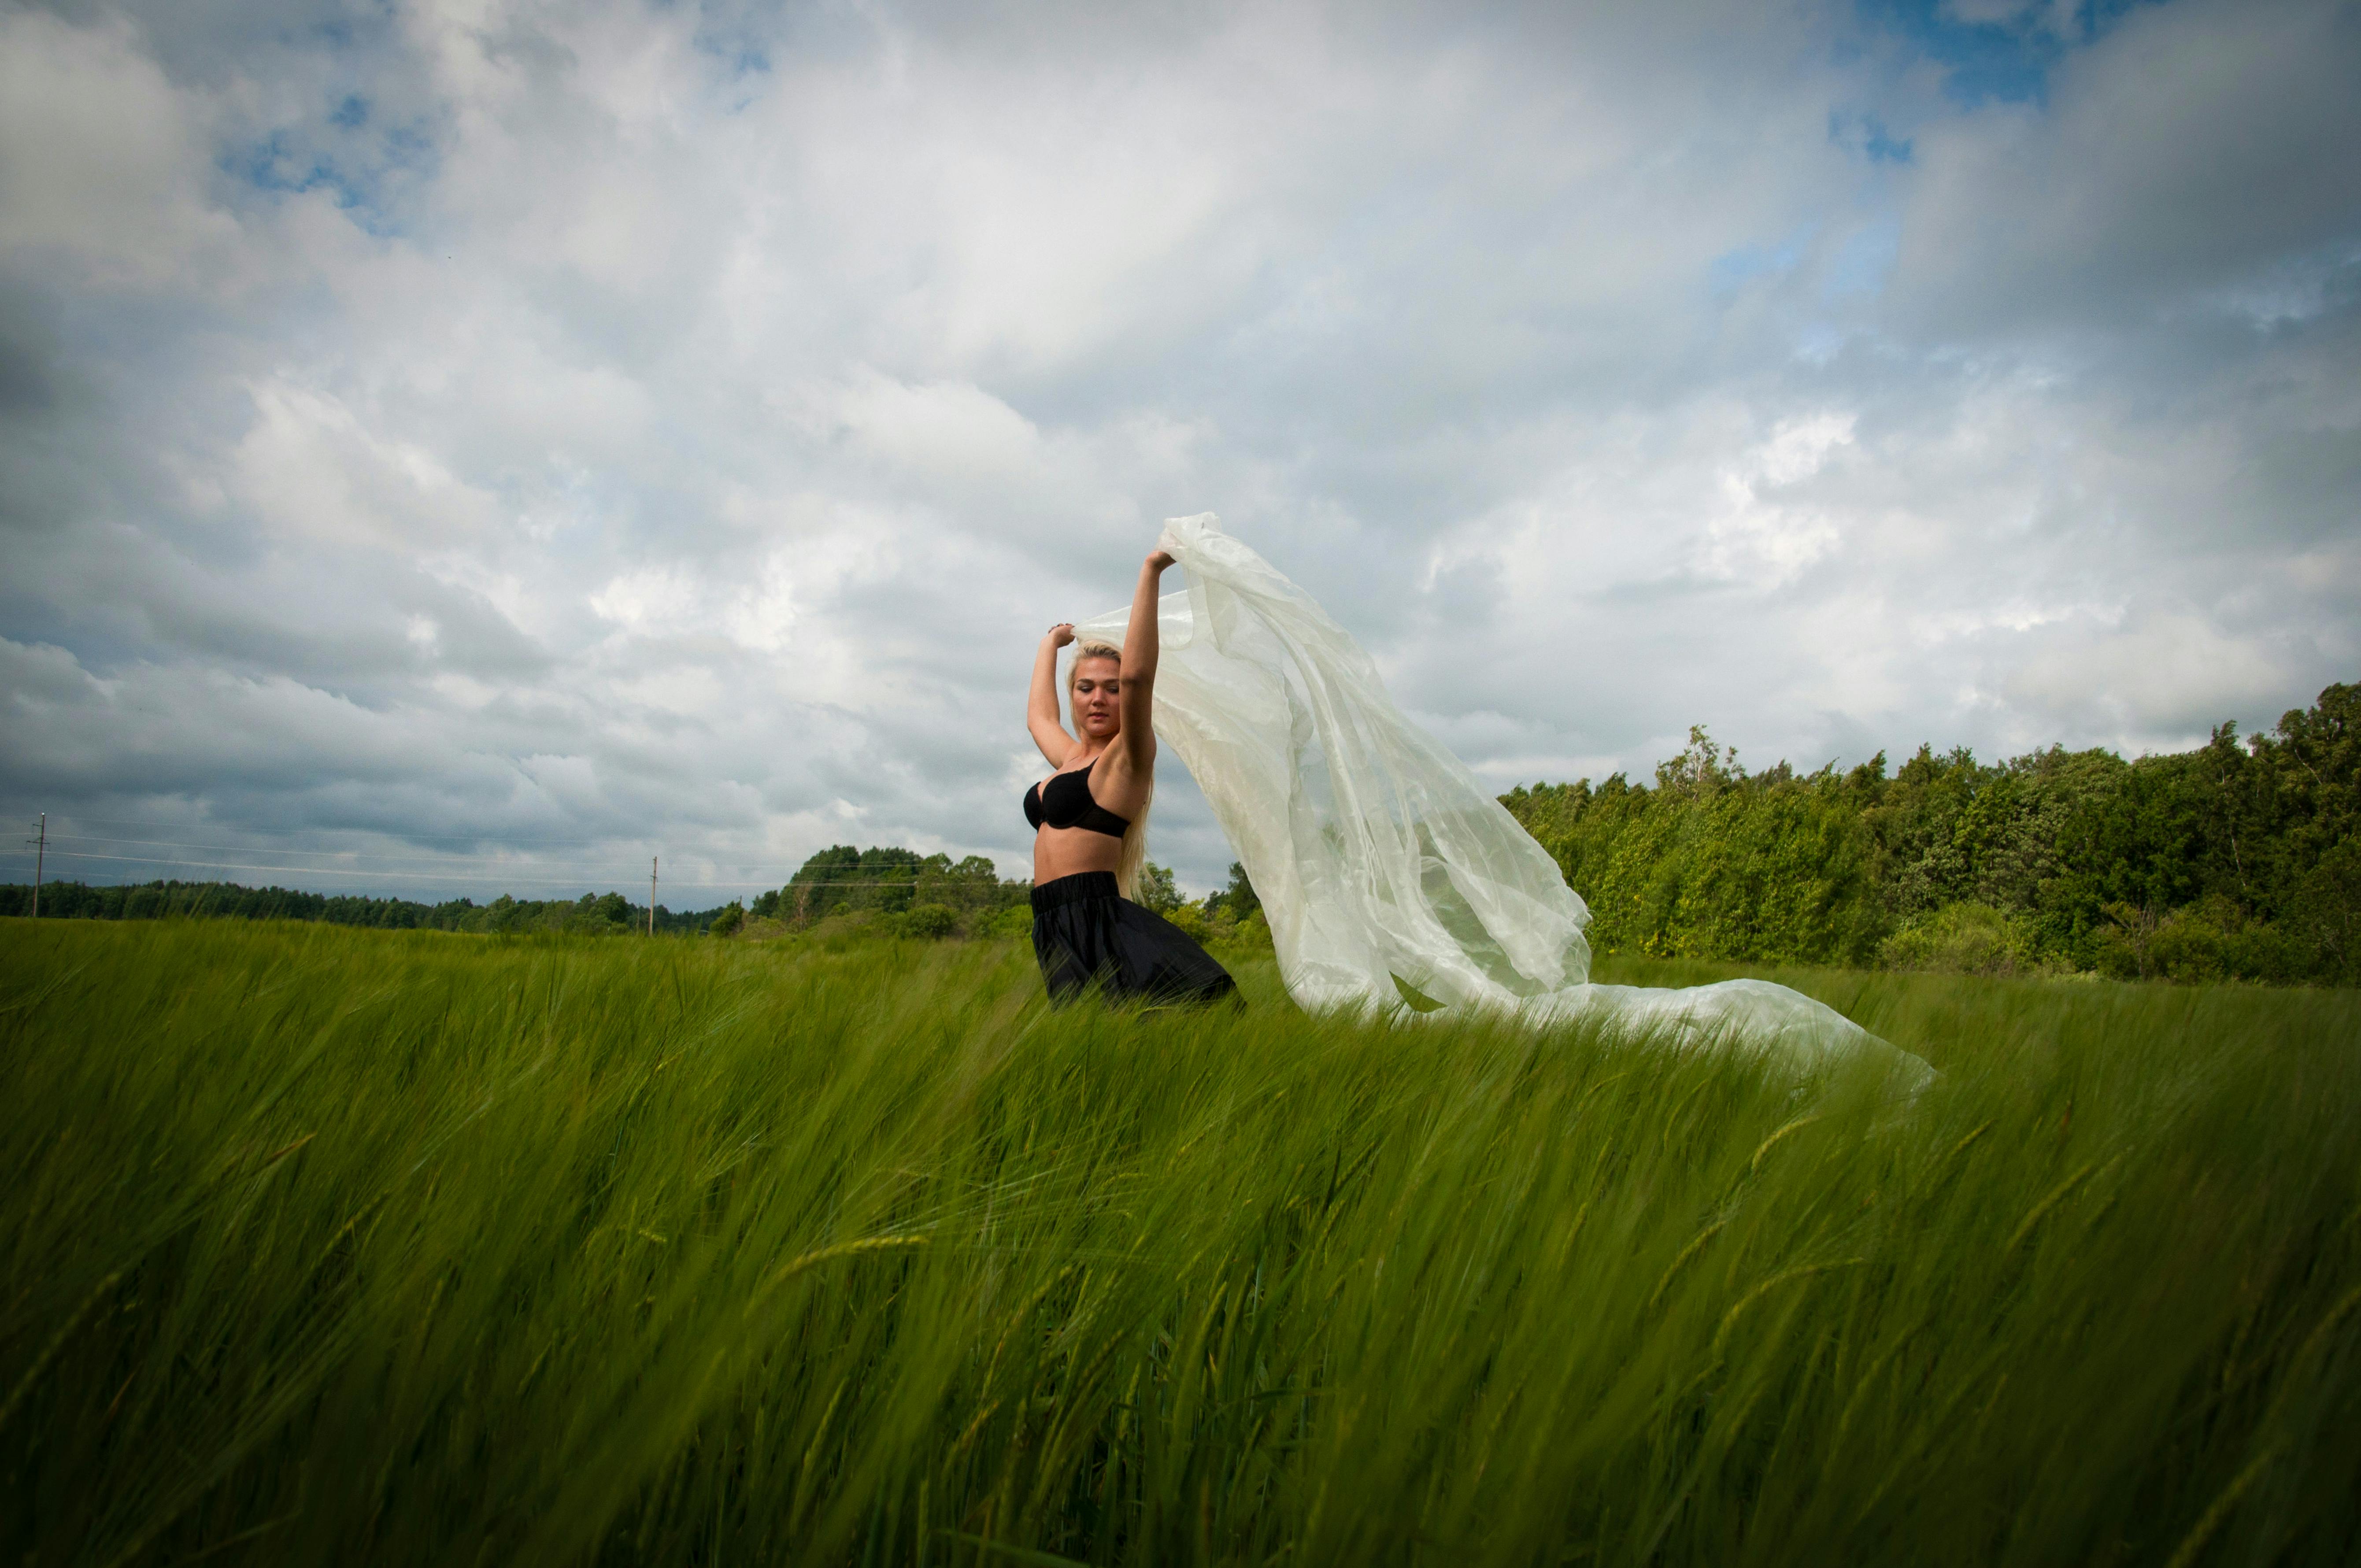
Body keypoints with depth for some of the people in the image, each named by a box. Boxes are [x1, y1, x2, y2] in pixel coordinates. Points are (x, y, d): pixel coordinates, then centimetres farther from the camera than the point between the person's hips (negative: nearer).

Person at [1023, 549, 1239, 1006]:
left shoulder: (1126, 758, -1)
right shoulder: (1071, 758, 22)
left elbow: (1136, 676, -18)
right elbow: (1039, 716, 44)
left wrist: (1150, 573, -19)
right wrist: (1050, 644, 55)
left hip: (1095, 922, -6)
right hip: (1055, 931, 6)